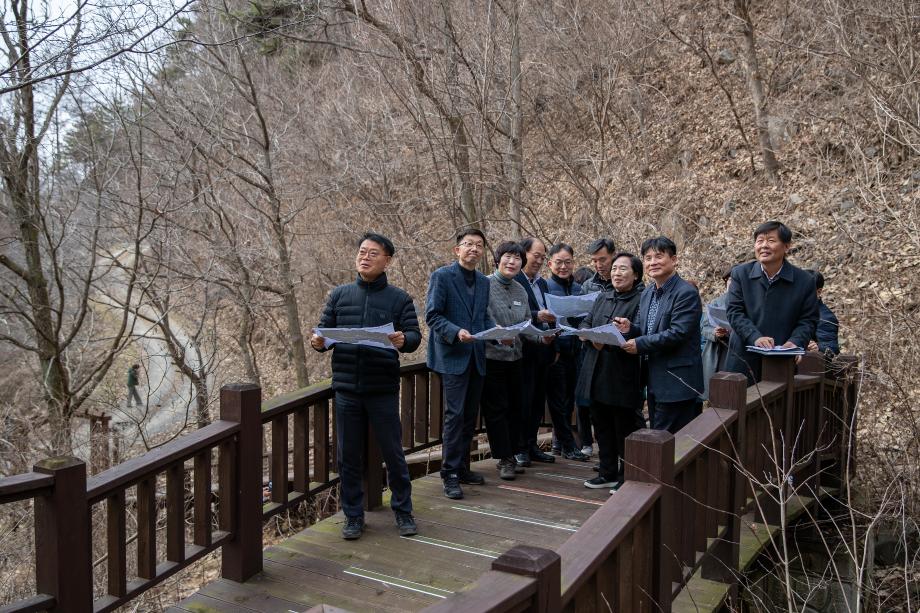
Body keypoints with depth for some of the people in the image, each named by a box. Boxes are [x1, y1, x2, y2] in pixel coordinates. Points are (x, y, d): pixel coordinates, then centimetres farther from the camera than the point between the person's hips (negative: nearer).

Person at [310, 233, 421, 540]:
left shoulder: (399, 299, 1)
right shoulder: (339, 295, 8)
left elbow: (415, 336, -3)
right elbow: (325, 331, 10)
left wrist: (403, 340, -26)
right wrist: (318, 342, -13)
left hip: (383, 390, -2)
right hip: (346, 388, 2)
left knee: (393, 453, 7)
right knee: (348, 456, 9)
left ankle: (403, 511, 24)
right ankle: (353, 515, 24)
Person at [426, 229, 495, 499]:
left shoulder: (484, 282, 15)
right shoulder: (442, 276, -5)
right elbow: (432, 315, -10)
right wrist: (456, 332, -24)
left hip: (476, 357, 7)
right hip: (453, 356, -7)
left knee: (470, 416, 12)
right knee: (455, 415, -9)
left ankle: (462, 467, 23)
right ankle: (450, 474, -1)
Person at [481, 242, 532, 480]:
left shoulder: (521, 291, 10)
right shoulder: (485, 285, -9)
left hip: (515, 358, 6)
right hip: (491, 357, -6)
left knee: (515, 408, 12)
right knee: (496, 409, 0)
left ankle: (512, 455, 25)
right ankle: (504, 459, 9)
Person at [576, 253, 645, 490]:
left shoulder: (641, 301, -10)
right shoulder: (603, 298, 15)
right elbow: (585, 324, 14)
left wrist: (607, 341, -26)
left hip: (623, 377, -7)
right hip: (597, 374, 7)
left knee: (625, 428, 4)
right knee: (601, 425, 15)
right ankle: (607, 472, 29)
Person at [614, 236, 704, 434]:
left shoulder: (686, 293, -14)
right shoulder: (647, 293, 13)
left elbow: (678, 333, -22)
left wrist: (640, 344, -17)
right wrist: (630, 328, -5)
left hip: (676, 383, -8)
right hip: (654, 381, 8)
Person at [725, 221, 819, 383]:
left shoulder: (805, 281, 0)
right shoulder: (740, 273, 2)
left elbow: (808, 320, 2)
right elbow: (734, 311, -5)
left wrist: (794, 342, -18)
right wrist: (755, 337, -20)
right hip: (743, 361, 1)